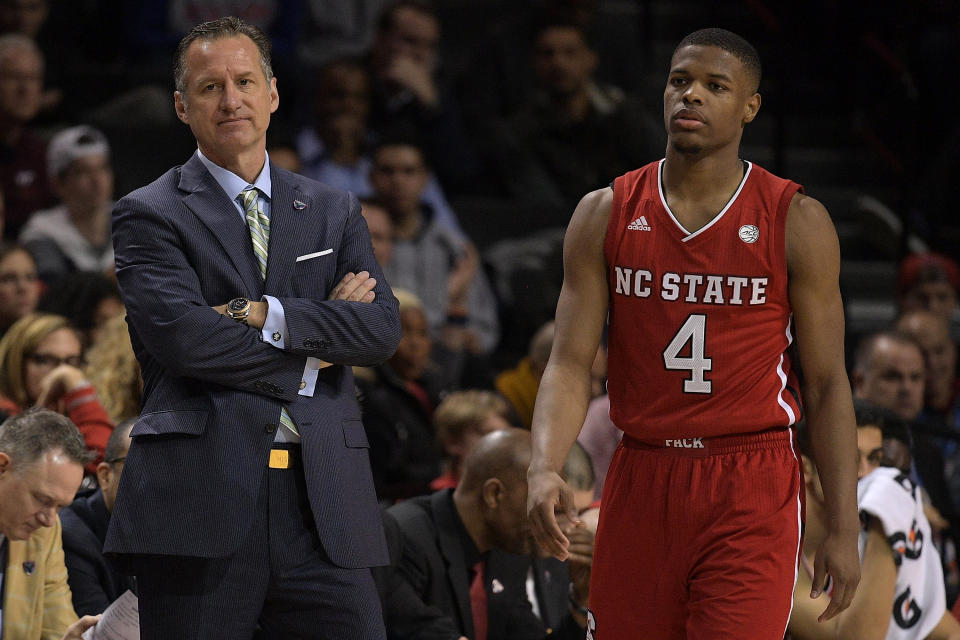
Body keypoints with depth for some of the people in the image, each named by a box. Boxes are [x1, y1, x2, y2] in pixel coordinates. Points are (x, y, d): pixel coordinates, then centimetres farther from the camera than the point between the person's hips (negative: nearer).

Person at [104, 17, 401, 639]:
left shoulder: (335, 211, 18)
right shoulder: (149, 215, 5)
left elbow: (384, 327, 4)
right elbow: (180, 336, -10)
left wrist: (265, 314, -9)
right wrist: (311, 357, -5)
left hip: (324, 500, 3)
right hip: (201, 500, -3)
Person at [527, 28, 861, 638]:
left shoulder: (797, 222, -1)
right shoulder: (606, 215, 4)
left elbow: (828, 383, 0)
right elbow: (570, 364, 0)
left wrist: (844, 529, -4)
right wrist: (544, 470, -19)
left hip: (751, 495, -3)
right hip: (640, 485, 3)